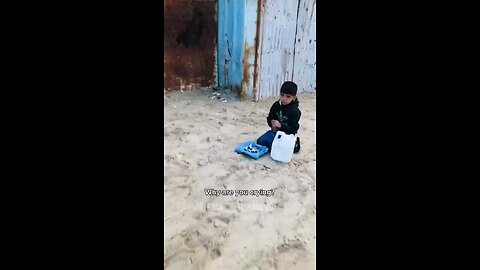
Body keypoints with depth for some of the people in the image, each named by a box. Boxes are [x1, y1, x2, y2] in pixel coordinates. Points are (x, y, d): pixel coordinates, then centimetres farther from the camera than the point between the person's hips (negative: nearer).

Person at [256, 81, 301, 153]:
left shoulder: (295, 111, -21)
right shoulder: (276, 105, -4)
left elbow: (293, 129, -23)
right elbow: (269, 118, 7)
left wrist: (280, 125, -34)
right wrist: (272, 123, -15)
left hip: (287, 135, -5)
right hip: (275, 131, 6)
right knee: (260, 141, -4)